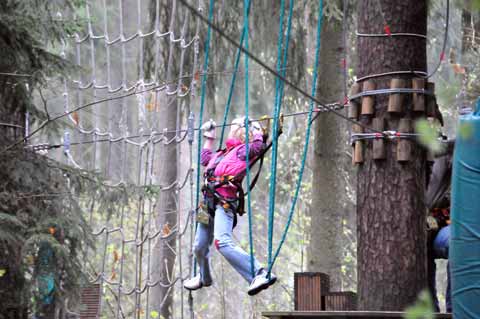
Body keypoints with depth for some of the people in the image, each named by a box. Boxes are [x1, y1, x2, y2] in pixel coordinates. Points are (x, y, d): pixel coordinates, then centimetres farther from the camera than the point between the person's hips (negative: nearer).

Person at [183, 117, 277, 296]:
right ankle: (204, 278, 46)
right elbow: (205, 158, 44)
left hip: (225, 202, -9)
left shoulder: (243, 151, 0)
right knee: (199, 247, 18)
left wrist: (257, 130, -3)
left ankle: (260, 275, -35)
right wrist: (209, 137, 48)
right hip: (209, 203, 9)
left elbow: (259, 146, -21)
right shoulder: (223, 154, 25)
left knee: (222, 242, -31)